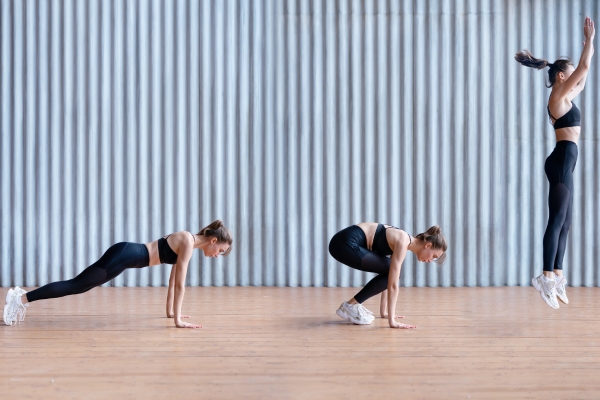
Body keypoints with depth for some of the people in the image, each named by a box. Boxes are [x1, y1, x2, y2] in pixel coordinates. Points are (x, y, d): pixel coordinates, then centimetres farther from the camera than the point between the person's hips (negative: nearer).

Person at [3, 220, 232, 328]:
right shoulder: (189, 243, -15)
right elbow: (179, 283, -17)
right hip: (124, 255, -9)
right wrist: (178, 320, -15)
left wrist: (171, 311, 23)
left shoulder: (187, 242, 13)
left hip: (125, 254, 9)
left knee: (77, 286, 11)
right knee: (75, 286, -9)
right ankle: (21, 299, -8)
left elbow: (173, 279, 21)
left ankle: (23, 296, 16)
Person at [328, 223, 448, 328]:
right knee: (391, 274, -6)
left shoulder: (403, 241, 14)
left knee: (390, 273, 11)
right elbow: (393, 284, -16)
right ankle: (350, 305, -1)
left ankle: (354, 304, 15)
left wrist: (383, 311, 25)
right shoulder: (403, 243, -13)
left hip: (347, 242, 9)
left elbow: (389, 280, 22)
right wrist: (392, 321, -15)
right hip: (345, 243, -9)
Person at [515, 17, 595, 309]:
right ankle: (547, 277, -19)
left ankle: (556, 276, 10)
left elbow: (583, 80, 34)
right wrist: (589, 39, -2)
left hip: (564, 160, 10)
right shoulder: (558, 95, -7)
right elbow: (583, 68, -11)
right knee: (558, 220, -15)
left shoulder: (565, 97, 19)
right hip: (563, 159, -10)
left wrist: (589, 47, 35)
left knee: (564, 222, 8)